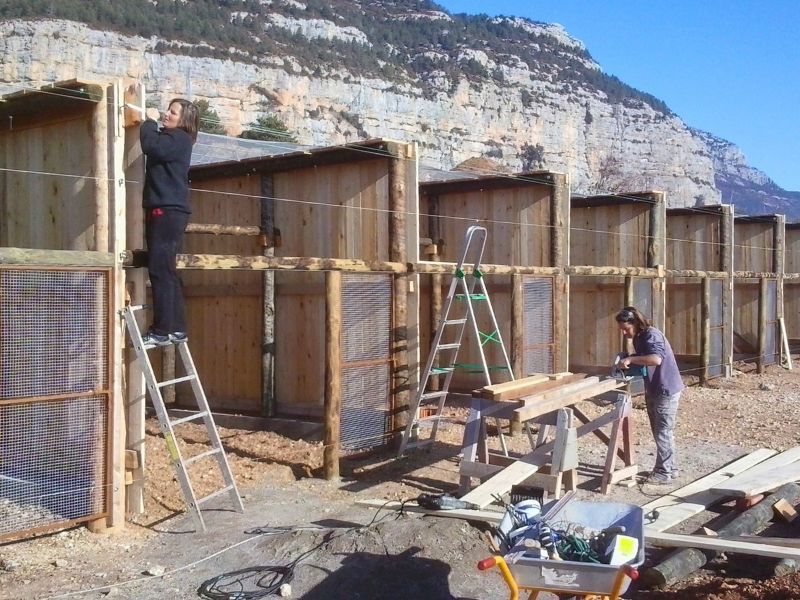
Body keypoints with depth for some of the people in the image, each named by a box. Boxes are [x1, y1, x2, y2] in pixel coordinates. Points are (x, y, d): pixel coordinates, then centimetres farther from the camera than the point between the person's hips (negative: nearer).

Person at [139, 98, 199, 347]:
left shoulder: (179, 139, -8)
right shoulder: (170, 139, 21)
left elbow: (150, 146, -22)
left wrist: (150, 121, -7)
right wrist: (152, 123, 11)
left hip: (169, 212, -10)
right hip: (162, 211, 10)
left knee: (160, 270, -12)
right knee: (165, 271, 9)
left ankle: (162, 330, -12)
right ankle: (176, 327, 13)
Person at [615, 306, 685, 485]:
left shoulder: (651, 335, -21)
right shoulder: (638, 338, 9)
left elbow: (656, 359, -37)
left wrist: (631, 359, -33)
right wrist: (626, 362, -4)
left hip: (666, 390, -10)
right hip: (654, 390, 10)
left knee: (663, 432, -3)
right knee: (659, 431, 17)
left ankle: (664, 472, 5)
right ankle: (669, 467, 28)